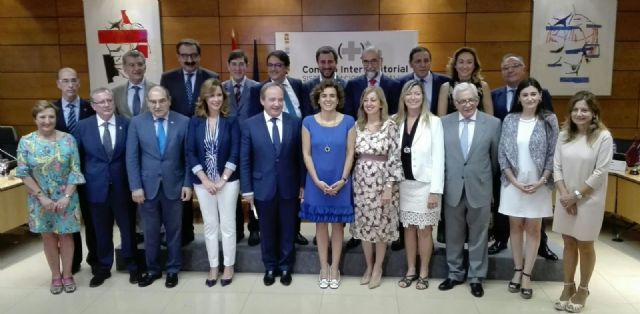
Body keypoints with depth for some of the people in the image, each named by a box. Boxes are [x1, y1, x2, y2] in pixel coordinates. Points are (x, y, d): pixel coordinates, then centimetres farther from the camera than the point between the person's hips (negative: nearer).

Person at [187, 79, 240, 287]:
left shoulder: (231, 121, -2)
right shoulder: (195, 122, 2)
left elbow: (235, 153, -6)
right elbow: (190, 153, -2)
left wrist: (223, 180, -12)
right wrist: (205, 180, -10)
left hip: (228, 180, -1)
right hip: (203, 182, 2)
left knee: (227, 224, 5)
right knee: (210, 225, 10)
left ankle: (229, 266, 19)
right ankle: (213, 267, 21)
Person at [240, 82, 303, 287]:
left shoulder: (295, 123, -3)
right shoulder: (249, 125, -4)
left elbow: (300, 156, 0)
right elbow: (245, 160, -2)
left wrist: (302, 184, -1)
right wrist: (247, 189, -4)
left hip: (289, 187, 1)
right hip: (263, 188, 0)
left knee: (288, 230, 13)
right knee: (267, 231, 14)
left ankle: (285, 267, 32)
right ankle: (270, 267, 33)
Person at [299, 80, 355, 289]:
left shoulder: (348, 121, -3)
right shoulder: (309, 122, -2)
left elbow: (350, 153, -3)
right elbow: (306, 154, -3)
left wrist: (342, 180, -12)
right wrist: (317, 181, -11)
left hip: (340, 183, 0)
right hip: (316, 183, 1)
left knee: (337, 225, 10)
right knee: (321, 224, 10)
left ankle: (335, 268, 23)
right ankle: (324, 268, 23)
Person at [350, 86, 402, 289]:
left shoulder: (390, 126, -8)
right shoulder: (357, 126, 5)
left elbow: (395, 158, -10)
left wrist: (389, 186, -13)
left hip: (381, 181, -4)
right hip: (361, 181, 4)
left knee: (381, 225, 6)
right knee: (363, 225, 11)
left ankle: (377, 269, 22)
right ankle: (369, 267, 28)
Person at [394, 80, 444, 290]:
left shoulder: (433, 122, -7)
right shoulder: (397, 122, 5)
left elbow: (438, 158, -9)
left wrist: (436, 190, -14)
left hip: (425, 184, -3)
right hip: (404, 184, 4)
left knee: (424, 230, 6)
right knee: (408, 228, 12)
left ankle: (424, 273, 20)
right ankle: (410, 270, 25)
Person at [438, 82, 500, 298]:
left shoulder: (493, 123, -3)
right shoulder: (444, 123, 0)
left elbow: (495, 157, 5)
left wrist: (489, 180, 11)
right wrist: (442, 183, 4)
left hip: (480, 188, -1)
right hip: (453, 187, 1)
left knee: (478, 235, 11)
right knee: (453, 234, 13)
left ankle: (476, 277, 26)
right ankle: (455, 273, 30)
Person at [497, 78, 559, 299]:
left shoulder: (549, 120, -2)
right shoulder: (509, 120, 0)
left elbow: (553, 154, -2)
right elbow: (502, 154, -1)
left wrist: (541, 181, -12)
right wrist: (515, 181, -9)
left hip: (538, 184, -1)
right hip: (513, 183, 1)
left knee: (533, 229, 6)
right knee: (515, 226, 10)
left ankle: (527, 275, 15)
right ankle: (517, 270, 22)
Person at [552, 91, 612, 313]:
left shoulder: (603, 137, -10)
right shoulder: (564, 135, 2)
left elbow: (600, 172, -13)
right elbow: (557, 167, 1)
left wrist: (577, 195, -13)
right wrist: (564, 195, -10)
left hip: (589, 200, -3)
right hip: (565, 199, 4)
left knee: (585, 246, 9)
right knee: (569, 244, 13)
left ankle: (583, 290, 25)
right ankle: (568, 286, 27)